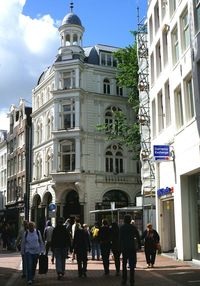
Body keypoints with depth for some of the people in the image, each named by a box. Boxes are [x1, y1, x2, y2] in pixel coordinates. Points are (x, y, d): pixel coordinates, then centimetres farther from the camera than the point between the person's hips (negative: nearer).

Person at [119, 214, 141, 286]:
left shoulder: (122, 228, -2)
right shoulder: (133, 227, 0)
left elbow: (120, 238, -5)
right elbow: (138, 237, -1)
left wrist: (120, 248, -2)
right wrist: (139, 245, 7)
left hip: (124, 248, 0)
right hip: (132, 248, 0)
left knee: (124, 264, 13)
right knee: (132, 265, 3)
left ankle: (124, 280, 13)